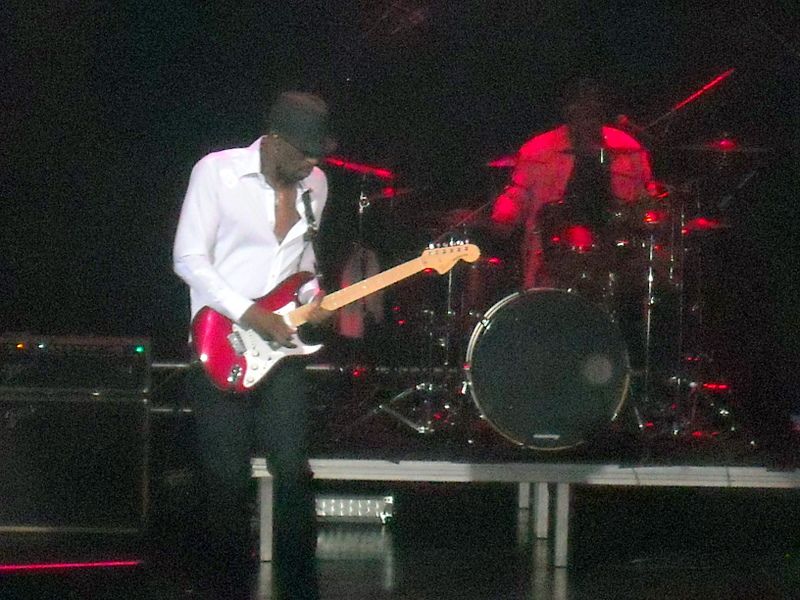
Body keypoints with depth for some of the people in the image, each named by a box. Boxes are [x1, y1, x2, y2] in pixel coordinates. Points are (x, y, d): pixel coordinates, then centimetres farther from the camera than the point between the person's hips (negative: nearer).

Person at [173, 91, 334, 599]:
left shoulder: (314, 184, 8)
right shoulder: (216, 172, -10)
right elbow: (189, 259, -11)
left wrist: (313, 297, 2)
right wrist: (250, 314, -17)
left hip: (281, 345, 4)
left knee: (293, 470, -3)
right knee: (228, 477, -1)